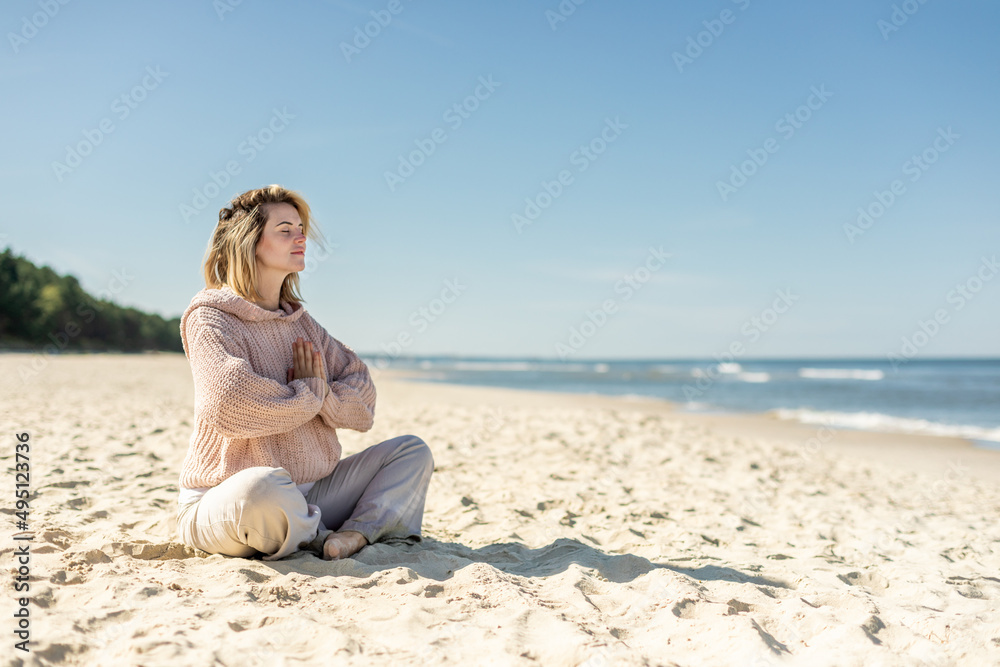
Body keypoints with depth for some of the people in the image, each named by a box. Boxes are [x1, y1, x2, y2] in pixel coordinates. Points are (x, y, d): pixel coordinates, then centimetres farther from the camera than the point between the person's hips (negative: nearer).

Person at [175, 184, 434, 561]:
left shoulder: (300, 322, 12)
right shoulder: (210, 318, -9)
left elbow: (363, 402, 7)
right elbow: (229, 406, -28)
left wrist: (324, 395, -15)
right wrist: (308, 393, -12)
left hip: (306, 497, 7)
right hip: (222, 502, -7)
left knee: (412, 451, 4)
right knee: (262, 486, -42)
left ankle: (360, 531, -21)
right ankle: (322, 539, -11)